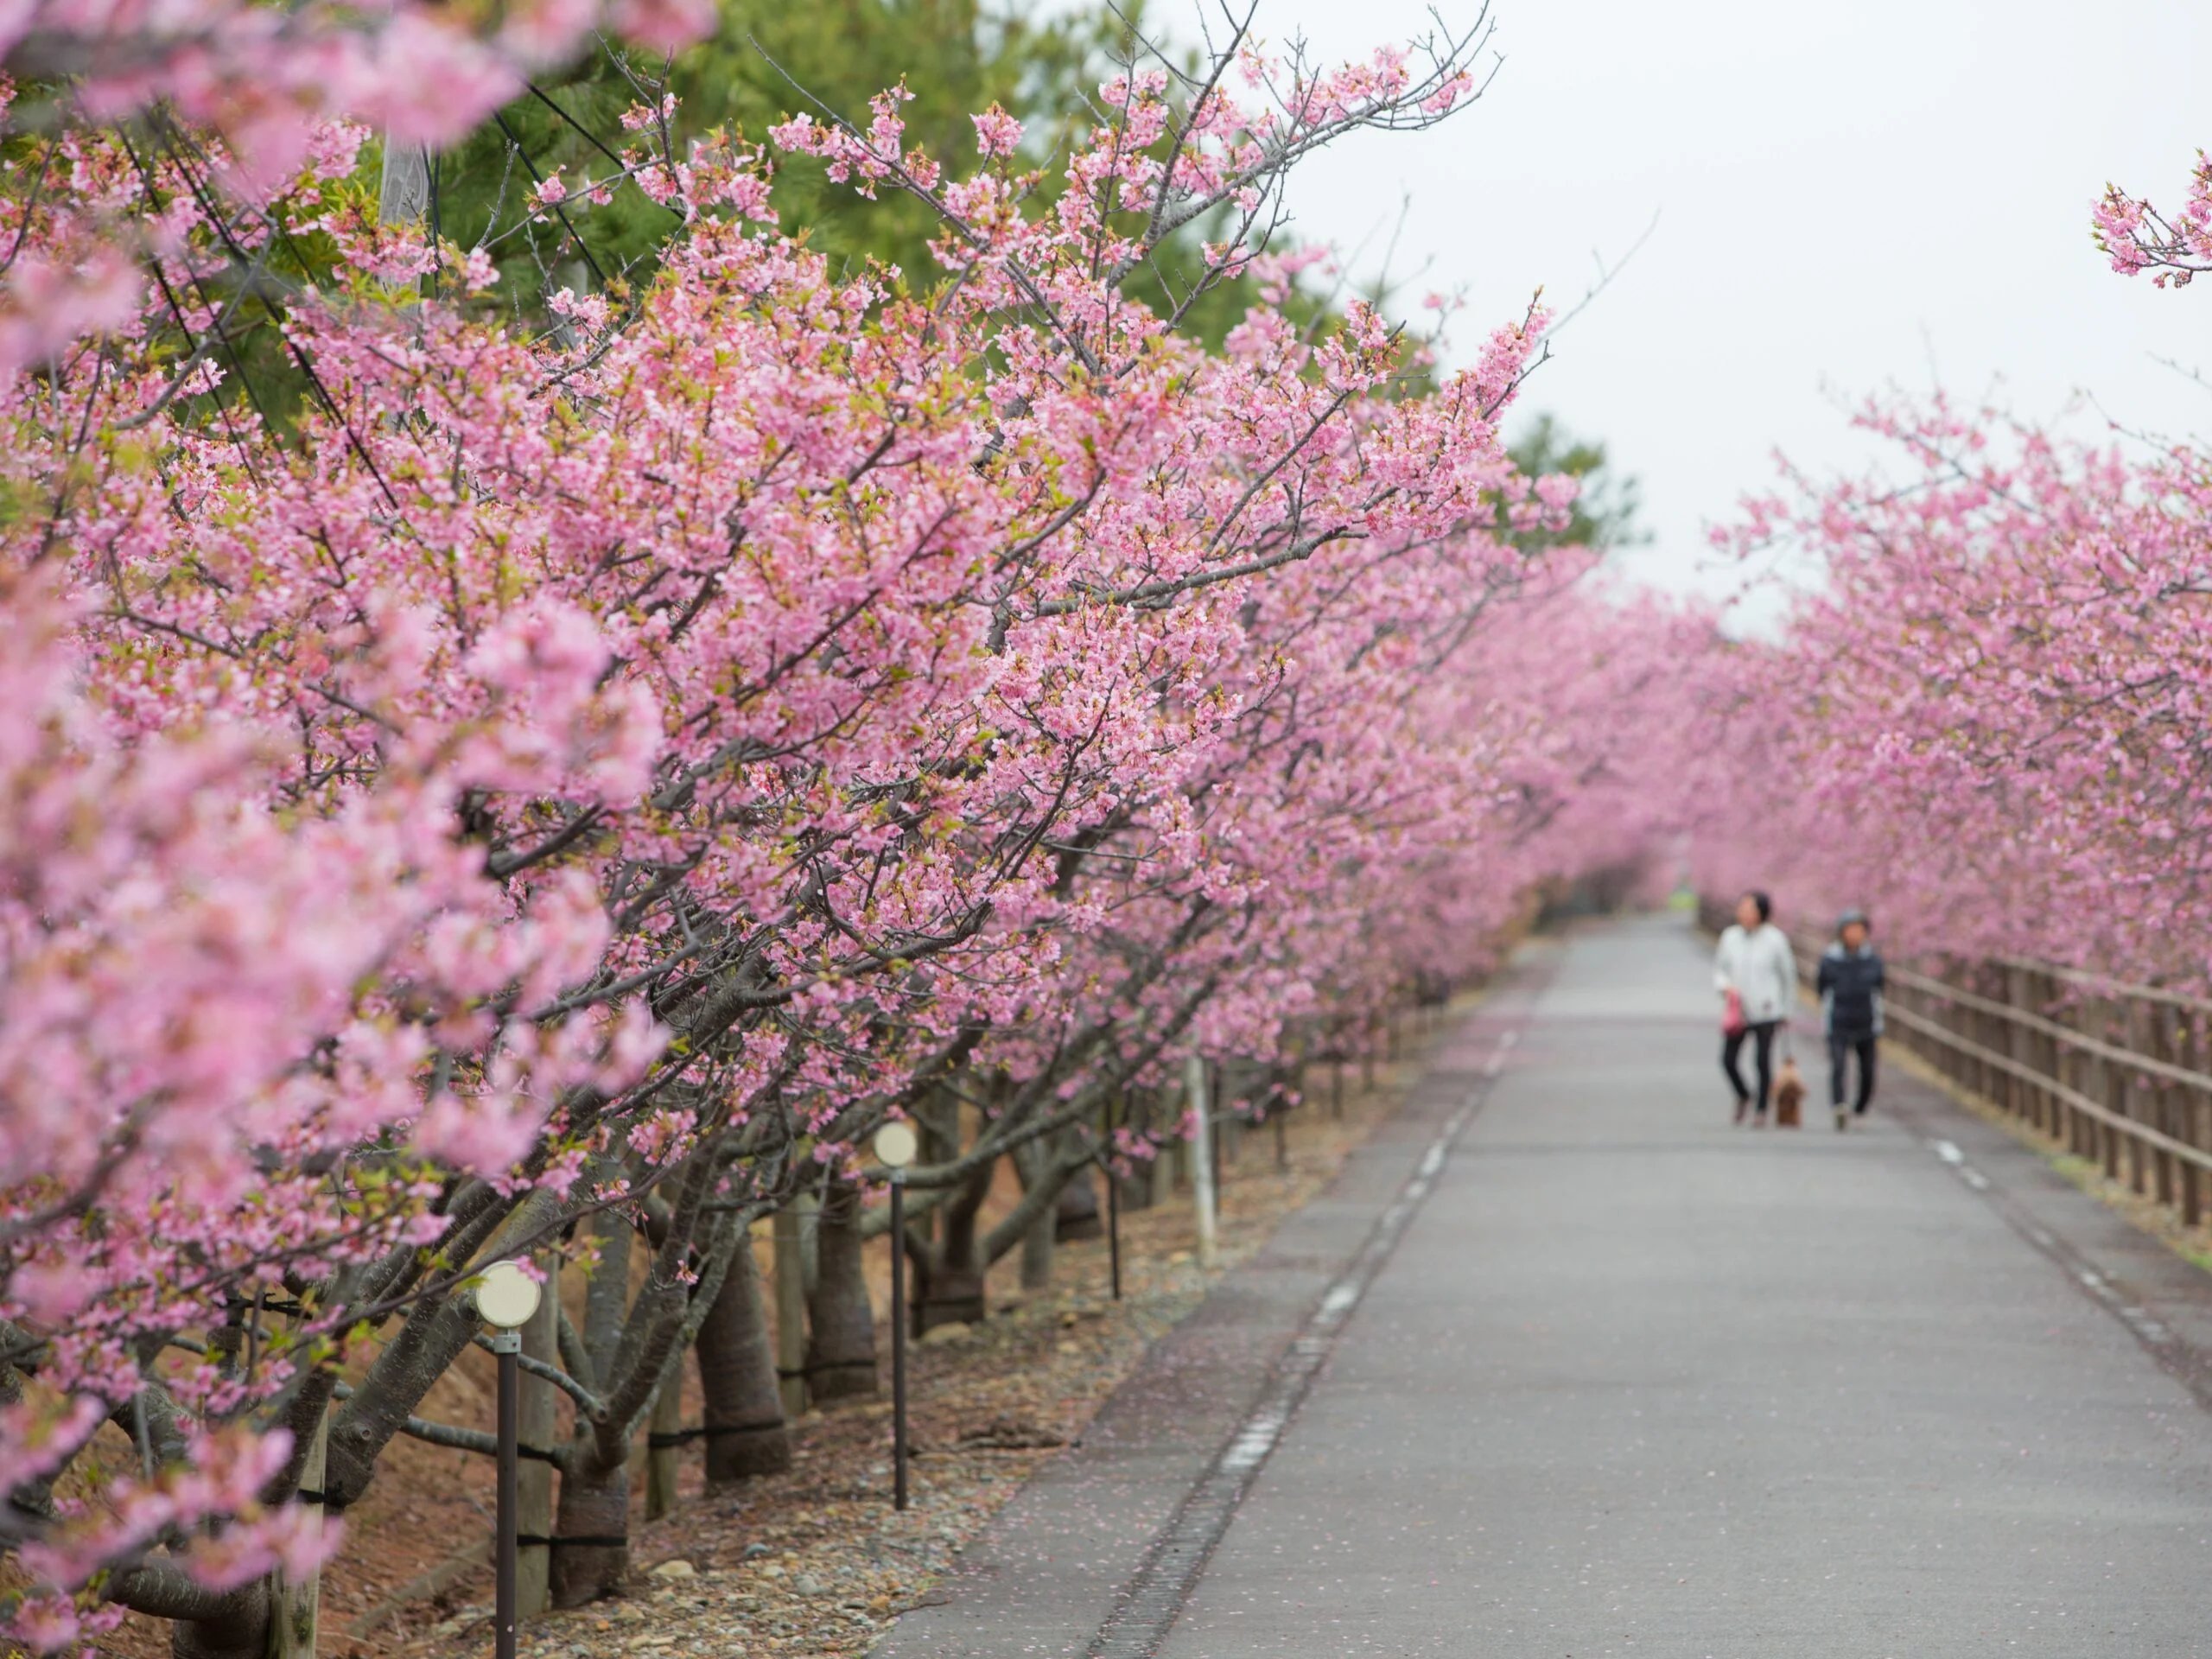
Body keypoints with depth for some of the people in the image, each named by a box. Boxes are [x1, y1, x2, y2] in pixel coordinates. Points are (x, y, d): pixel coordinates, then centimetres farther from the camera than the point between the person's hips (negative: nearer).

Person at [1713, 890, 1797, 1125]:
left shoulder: (1775, 940, -5)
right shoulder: (1730, 937, 3)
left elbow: (1788, 975, 6)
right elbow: (1719, 969, 13)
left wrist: (1785, 1010, 12)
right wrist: (1726, 987, -10)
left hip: (1766, 1011, -3)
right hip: (1738, 1011, 3)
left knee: (1762, 1060, -4)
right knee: (1728, 1060, -3)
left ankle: (1762, 1108, 14)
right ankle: (1742, 1096, 25)